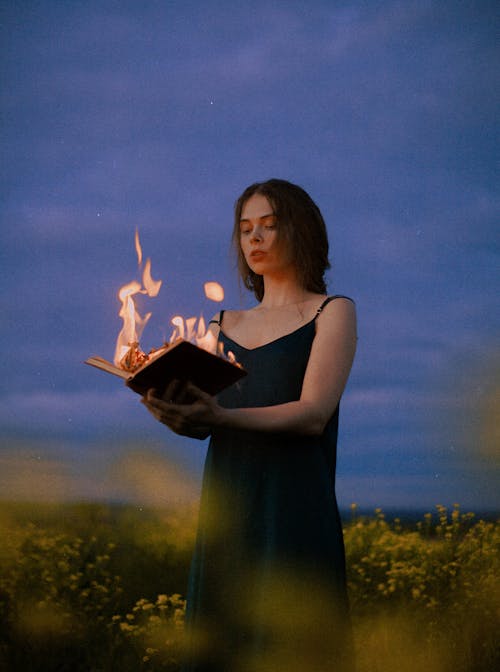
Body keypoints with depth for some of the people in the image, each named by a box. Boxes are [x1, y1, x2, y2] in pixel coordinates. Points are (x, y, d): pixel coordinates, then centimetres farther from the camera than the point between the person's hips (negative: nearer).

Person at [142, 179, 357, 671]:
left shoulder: (333, 312, 4)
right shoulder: (225, 325, 19)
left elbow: (314, 414, -10)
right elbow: (197, 423, 9)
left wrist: (222, 415, -24)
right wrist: (160, 403, -14)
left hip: (293, 509, -5)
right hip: (224, 507, 5)